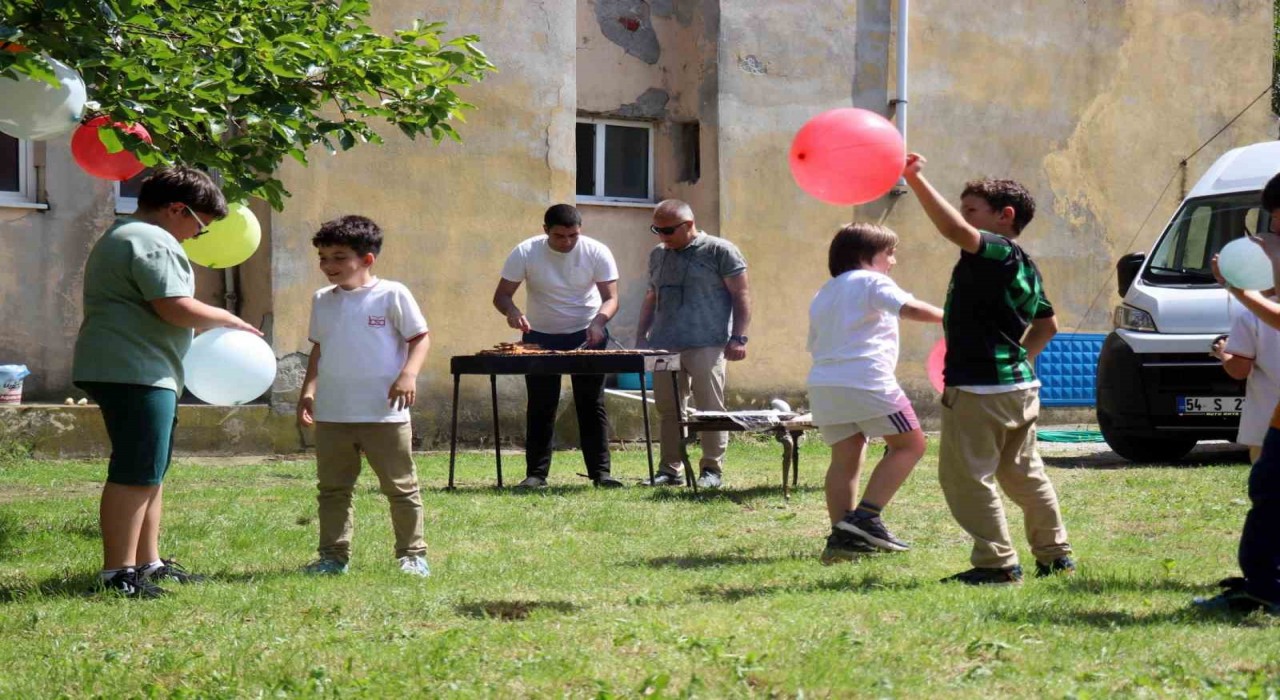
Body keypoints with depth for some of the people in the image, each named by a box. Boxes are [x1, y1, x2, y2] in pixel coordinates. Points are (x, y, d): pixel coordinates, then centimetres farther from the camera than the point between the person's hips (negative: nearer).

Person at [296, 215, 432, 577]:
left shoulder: (392, 295, -5)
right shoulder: (322, 301, 10)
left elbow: (420, 337, -2)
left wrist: (409, 375, -16)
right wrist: (309, 389, 12)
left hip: (384, 414, -4)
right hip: (332, 415, 4)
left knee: (400, 488, 3)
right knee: (332, 489, 8)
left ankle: (412, 554, 11)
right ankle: (333, 555, 16)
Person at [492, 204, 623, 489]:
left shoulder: (597, 252, -14)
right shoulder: (525, 252, -14)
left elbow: (611, 298, -15)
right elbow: (502, 295, -13)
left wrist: (599, 320, -36)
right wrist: (512, 311, -36)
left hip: (587, 335, 0)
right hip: (541, 336, 0)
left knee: (592, 405, -1)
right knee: (540, 407, 0)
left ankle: (600, 472, 2)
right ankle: (535, 473, 5)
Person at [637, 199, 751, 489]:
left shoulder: (720, 251, -1)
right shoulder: (658, 255, 17)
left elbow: (741, 296, -3)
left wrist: (738, 337, -10)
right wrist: (641, 337, 17)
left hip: (706, 346, -6)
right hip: (664, 346, 6)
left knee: (710, 408, -3)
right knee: (668, 409, 6)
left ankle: (712, 469, 2)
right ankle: (670, 469, 12)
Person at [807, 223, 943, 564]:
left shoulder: (823, 294, 27)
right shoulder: (870, 282, 3)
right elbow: (909, 308, -12)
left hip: (823, 383, 8)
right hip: (866, 379, -8)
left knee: (845, 459, 10)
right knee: (910, 444, 1)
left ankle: (841, 537, 2)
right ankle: (865, 517, -11)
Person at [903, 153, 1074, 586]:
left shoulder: (998, 253, -15)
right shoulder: (1024, 265, 15)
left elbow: (953, 229, -34)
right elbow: (1047, 325, 25)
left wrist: (916, 180, -36)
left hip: (980, 389, -10)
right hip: (1019, 384, 10)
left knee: (966, 476, -3)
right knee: (1024, 473, 20)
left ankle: (997, 562, -4)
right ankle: (1055, 554, 27)